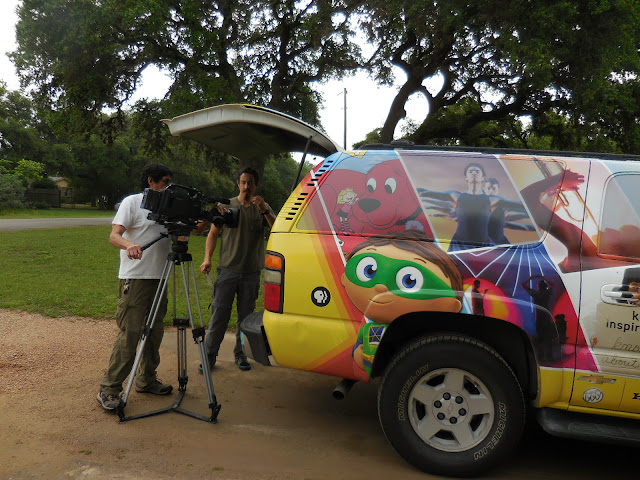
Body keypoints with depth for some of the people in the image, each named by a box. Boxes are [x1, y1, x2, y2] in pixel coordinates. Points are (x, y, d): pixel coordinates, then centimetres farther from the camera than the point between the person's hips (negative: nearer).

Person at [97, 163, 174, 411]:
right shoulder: (132, 202, -3)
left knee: (155, 333, 12)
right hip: (134, 278, -7)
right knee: (129, 335, -9)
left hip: (158, 278, 7)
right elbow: (114, 235, -12)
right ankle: (109, 389, 1)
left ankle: (146, 380, 25)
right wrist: (128, 245, -34)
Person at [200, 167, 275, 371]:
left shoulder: (263, 208, 8)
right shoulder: (226, 205, 6)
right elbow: (213, 233, 8)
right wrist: (207, 259, -4)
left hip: (252, 274, 1)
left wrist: (264, 211, -20)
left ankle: (241, 354, 23)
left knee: (246, 316, 9)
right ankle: (209, 355, 10)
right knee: (219, 315, -1)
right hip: (227, 271, -1)